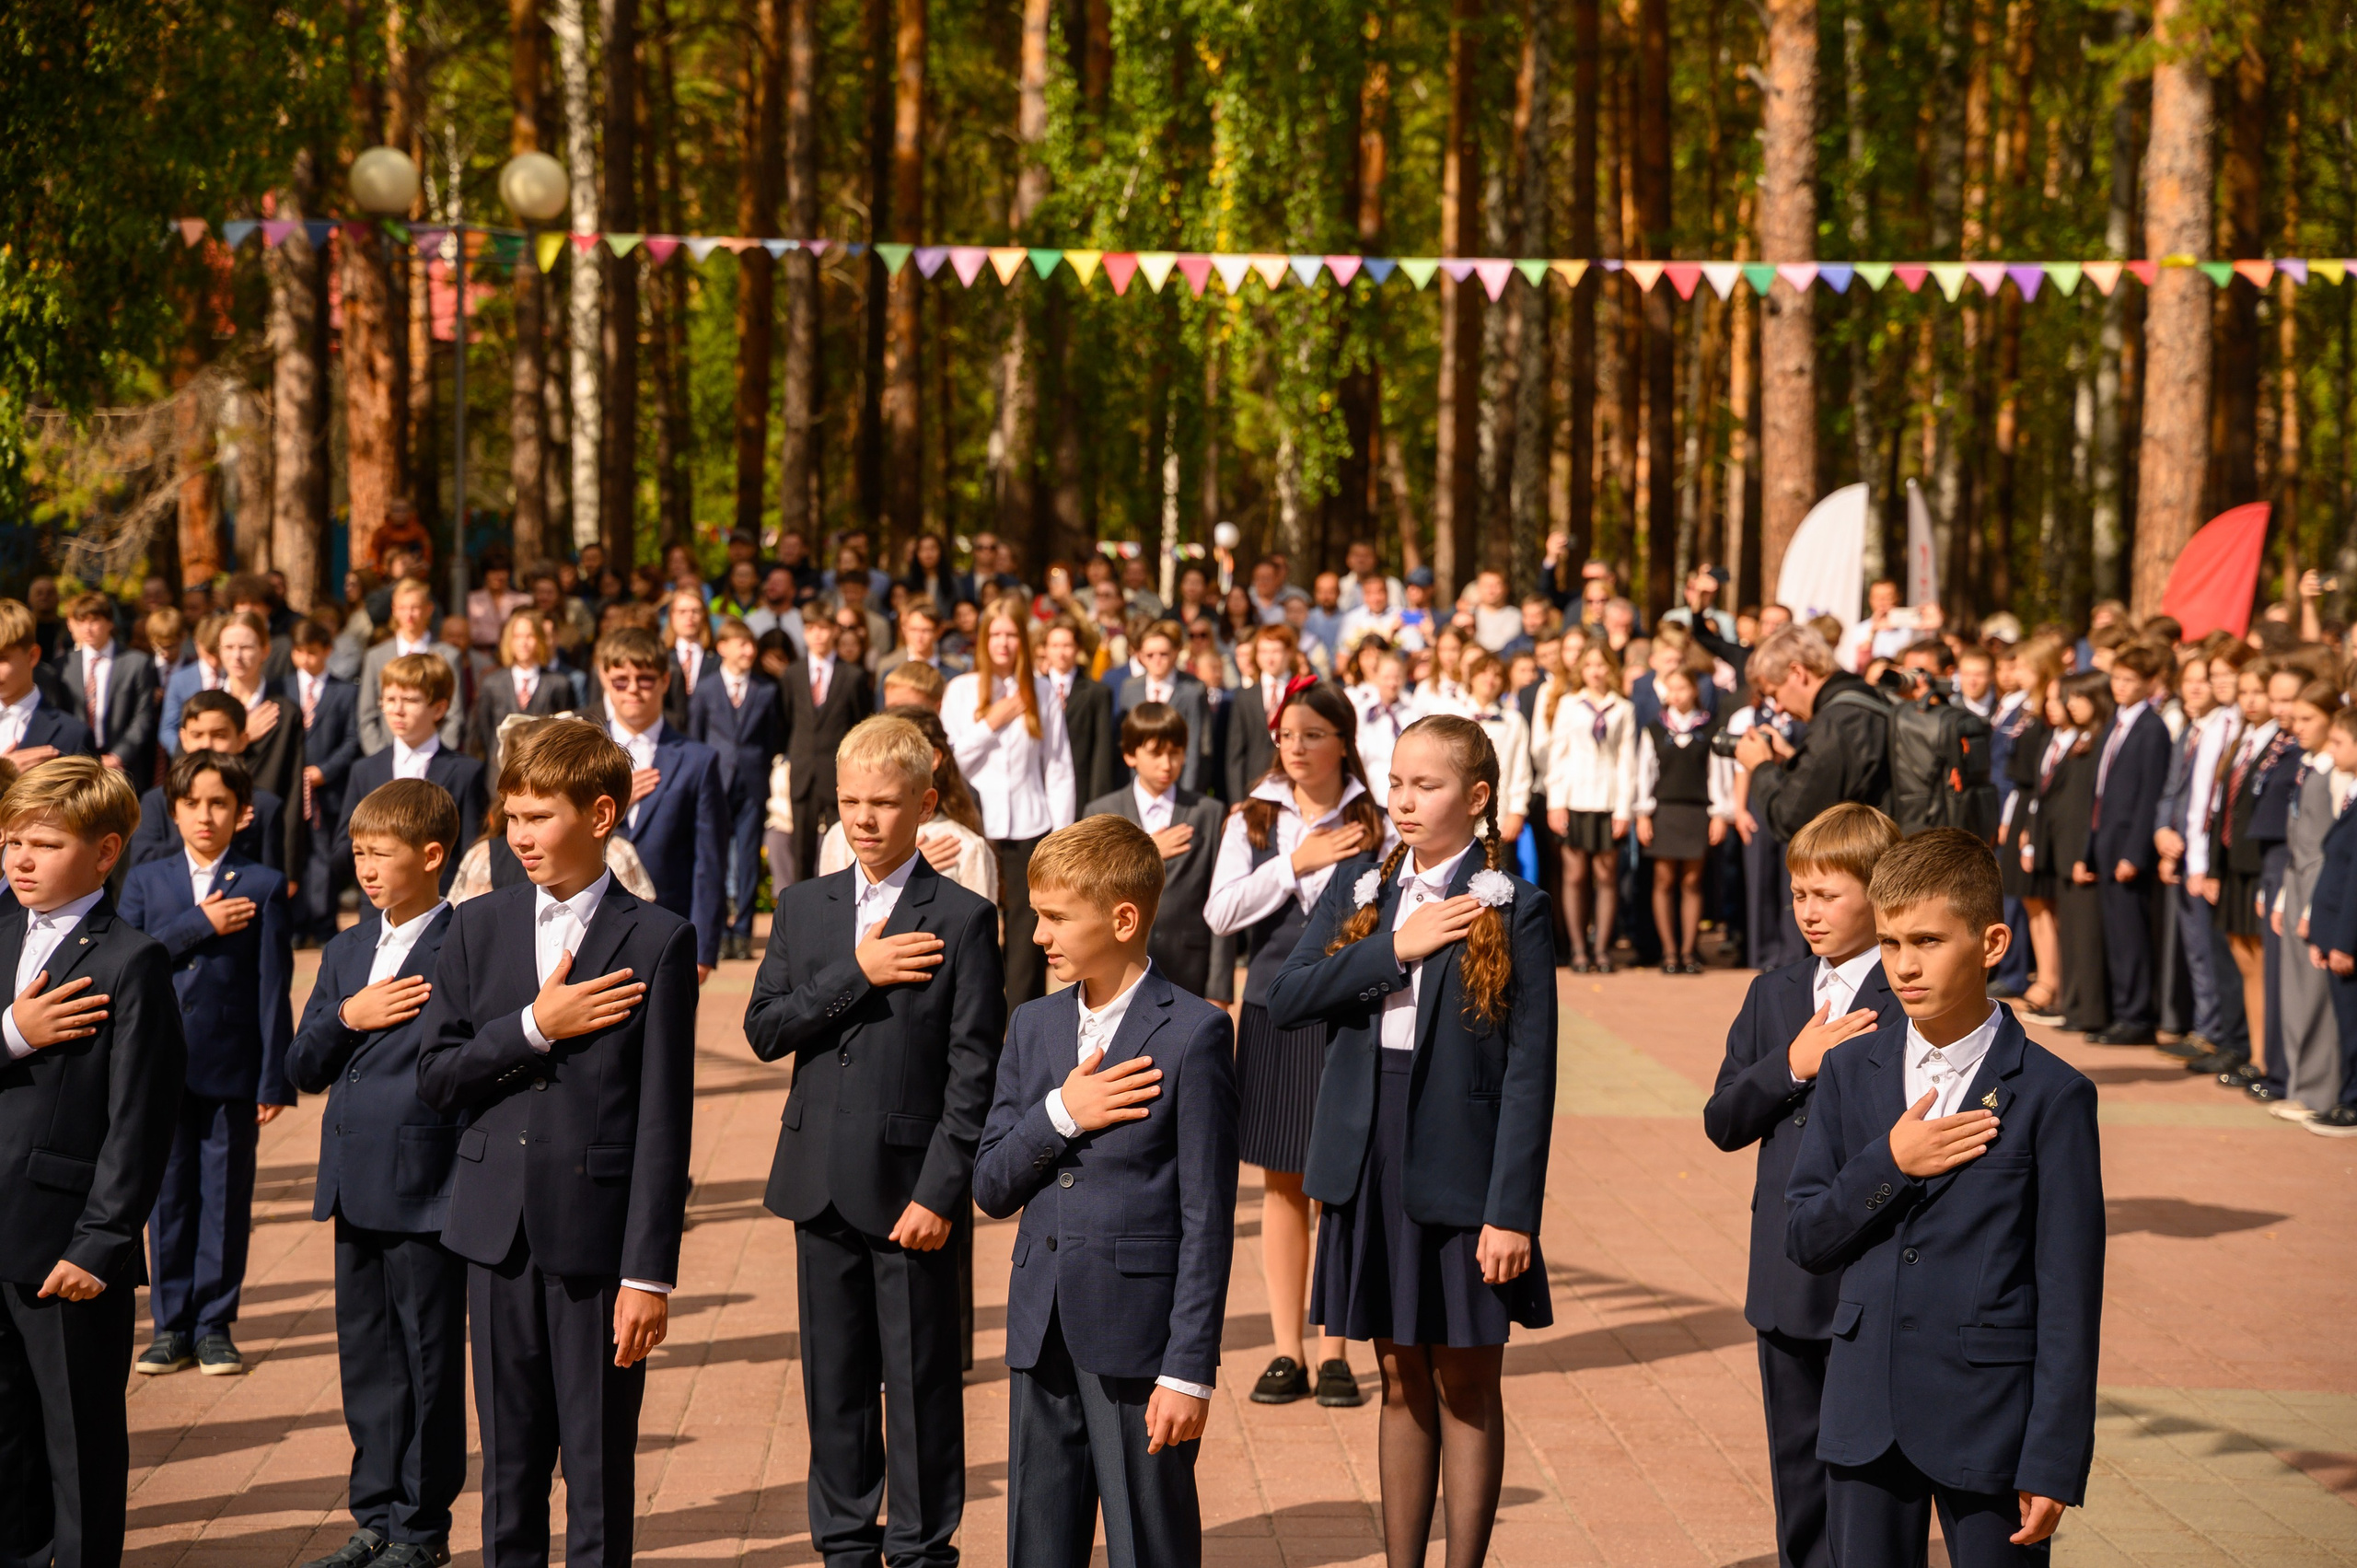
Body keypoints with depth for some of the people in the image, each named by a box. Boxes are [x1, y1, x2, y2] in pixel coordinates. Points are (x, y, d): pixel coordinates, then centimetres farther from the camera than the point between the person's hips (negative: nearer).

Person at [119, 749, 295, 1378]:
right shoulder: (145, 882, 10)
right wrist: (198, 924, -13)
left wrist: (274, 1080, -6)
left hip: (232, 1069, -2)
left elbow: (274, 989, -1)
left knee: (226, 1198, 3)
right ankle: (171, 1323, 15)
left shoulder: (263, 887, 2)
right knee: (169, 1197, 7)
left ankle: (214, 1322, 12)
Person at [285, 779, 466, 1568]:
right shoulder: (346, 951, 13)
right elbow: (303, 1068, 11)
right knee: (366, 1360, 13)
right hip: (356, 1189, 7)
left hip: (426, 1191, -7)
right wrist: (347, 1016, -7)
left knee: (429, 1363, 3)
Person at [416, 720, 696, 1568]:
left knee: (600, 1465, 2)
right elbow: (435, 1077, 2)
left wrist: (649, 1271, -11)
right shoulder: (478, 927, 8)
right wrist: (535, 1028, -12)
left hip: (598, 1237, -4)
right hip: (499, 1230, 4)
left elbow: (664, 1119, -7)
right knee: (509, 1462, 12)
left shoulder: (657, 941, -5)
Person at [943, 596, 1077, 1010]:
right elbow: (951, 760, 0)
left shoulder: (1042, 692, 4)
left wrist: (1061, 836, 0)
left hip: (1030, 831, 0)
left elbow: (1060, 770, 5)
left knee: (1028, 939, -1)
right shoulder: (961, 691, 4)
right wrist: (990, 724, -9)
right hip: (976, 829, 0)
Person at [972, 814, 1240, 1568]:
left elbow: (1207, 1217, -10)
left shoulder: (1193, 1034, -8)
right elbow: (992, 1187, 8)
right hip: (1043, 1336, 6)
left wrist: (1190, 1369, -13)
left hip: (1137, 1342, -6)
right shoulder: (1033, 1026, 11)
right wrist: (1060, 1115, -11)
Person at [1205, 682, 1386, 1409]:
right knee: (1281, 1185, 7)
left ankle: (1335, 1350, 10)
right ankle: (1286, 1353, 13)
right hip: (1274, 1010, 2)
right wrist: (1295, 864, -12)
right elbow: (1221, 913, -6)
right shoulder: (1252, 823, 6)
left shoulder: (1374, 826, 1)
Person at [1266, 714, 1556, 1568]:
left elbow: (1530, 1071, -9)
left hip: (1462, 1170, -4)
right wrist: (1395, 949, -15)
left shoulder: (1513, 911, -6)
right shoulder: (1358, 889, 8)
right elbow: (1286, 1000, -5)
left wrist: (1513, 1211, -14)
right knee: (1401, 1385, 12)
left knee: (1467, 1390, 5)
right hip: (1373, 1165, 4)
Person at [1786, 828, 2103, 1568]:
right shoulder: (1851, 1072, 6)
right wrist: (1890, 1165, -13)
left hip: (1988, 1423, -4)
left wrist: (2055, 1463, -11)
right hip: (1866, 1420, 4)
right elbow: (1804, 1238, 4)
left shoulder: (2050, 1096, -8)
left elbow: (2069, 1293, -8)